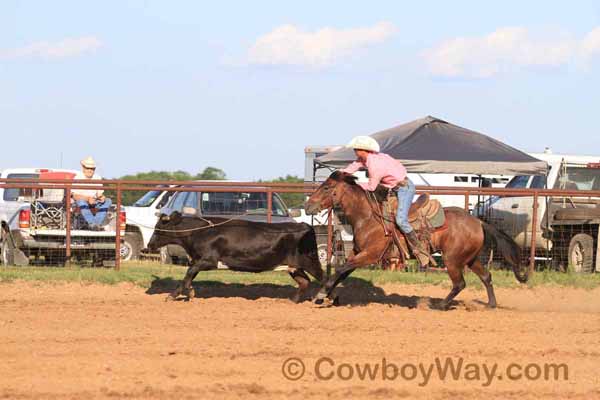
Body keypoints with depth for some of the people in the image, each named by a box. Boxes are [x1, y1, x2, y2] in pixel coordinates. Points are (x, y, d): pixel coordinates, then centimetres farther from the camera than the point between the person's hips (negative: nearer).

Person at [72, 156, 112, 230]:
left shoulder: (97, 178, 6)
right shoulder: (78, 178, -9)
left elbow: (100, 193, 4)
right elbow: (75, 196, -16)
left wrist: (102, 197, -21)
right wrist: (88, 199, -32)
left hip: (94, 202, 5)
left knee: (108, 201, -22)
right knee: (81, 202, -40)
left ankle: (98, 223, -36)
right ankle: (91, 223, -49)